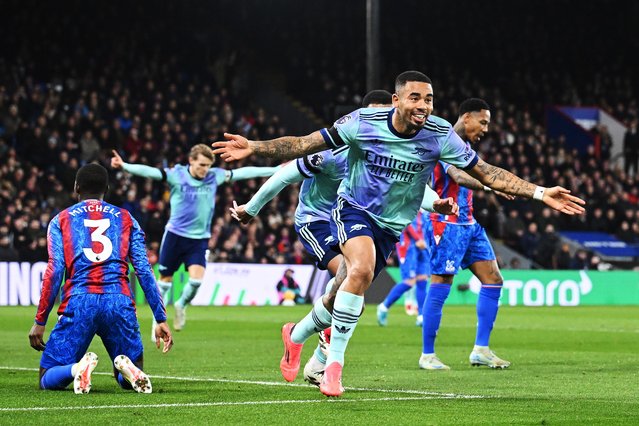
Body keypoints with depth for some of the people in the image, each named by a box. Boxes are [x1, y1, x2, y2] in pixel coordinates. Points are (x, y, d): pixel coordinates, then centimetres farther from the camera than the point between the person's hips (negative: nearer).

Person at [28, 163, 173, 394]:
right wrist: (161, 319, 10)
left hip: (79, 304, -1)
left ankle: (77, 368, -27)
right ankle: (128, 371, -21)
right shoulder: (125, 219, 18)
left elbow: (54, 271, 3)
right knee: (129, 380, 17)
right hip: (120, 303, 1)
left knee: (48, 380, 8)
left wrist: (40, 321, 4)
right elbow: (144, 271, 10)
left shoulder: (61, 221, 14)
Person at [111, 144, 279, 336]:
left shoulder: (214, 176, -1)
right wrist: (124, 166, -40)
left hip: (200, 238, 2)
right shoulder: (176, 175, -11)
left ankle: (181, 306, 16)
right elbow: (149, 171, -24)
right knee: (165, 279, 6)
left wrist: (276, 170, 4)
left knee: (196, 279, -15)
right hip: (175, 235, -2)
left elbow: (243, 172, 3)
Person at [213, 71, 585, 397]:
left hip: (390, 226, 3)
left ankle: (296, 335, 39)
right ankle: (334, 363, -20)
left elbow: (487, 173, -9)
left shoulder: (440, 135, -15)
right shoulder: (363, 122, -19)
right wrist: (254, 147, -24)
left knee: (346, 297, 7)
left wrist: (540, 193, -18)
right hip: (354, 209, -3)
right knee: (361, 269, -32)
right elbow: (306, 144, -13)